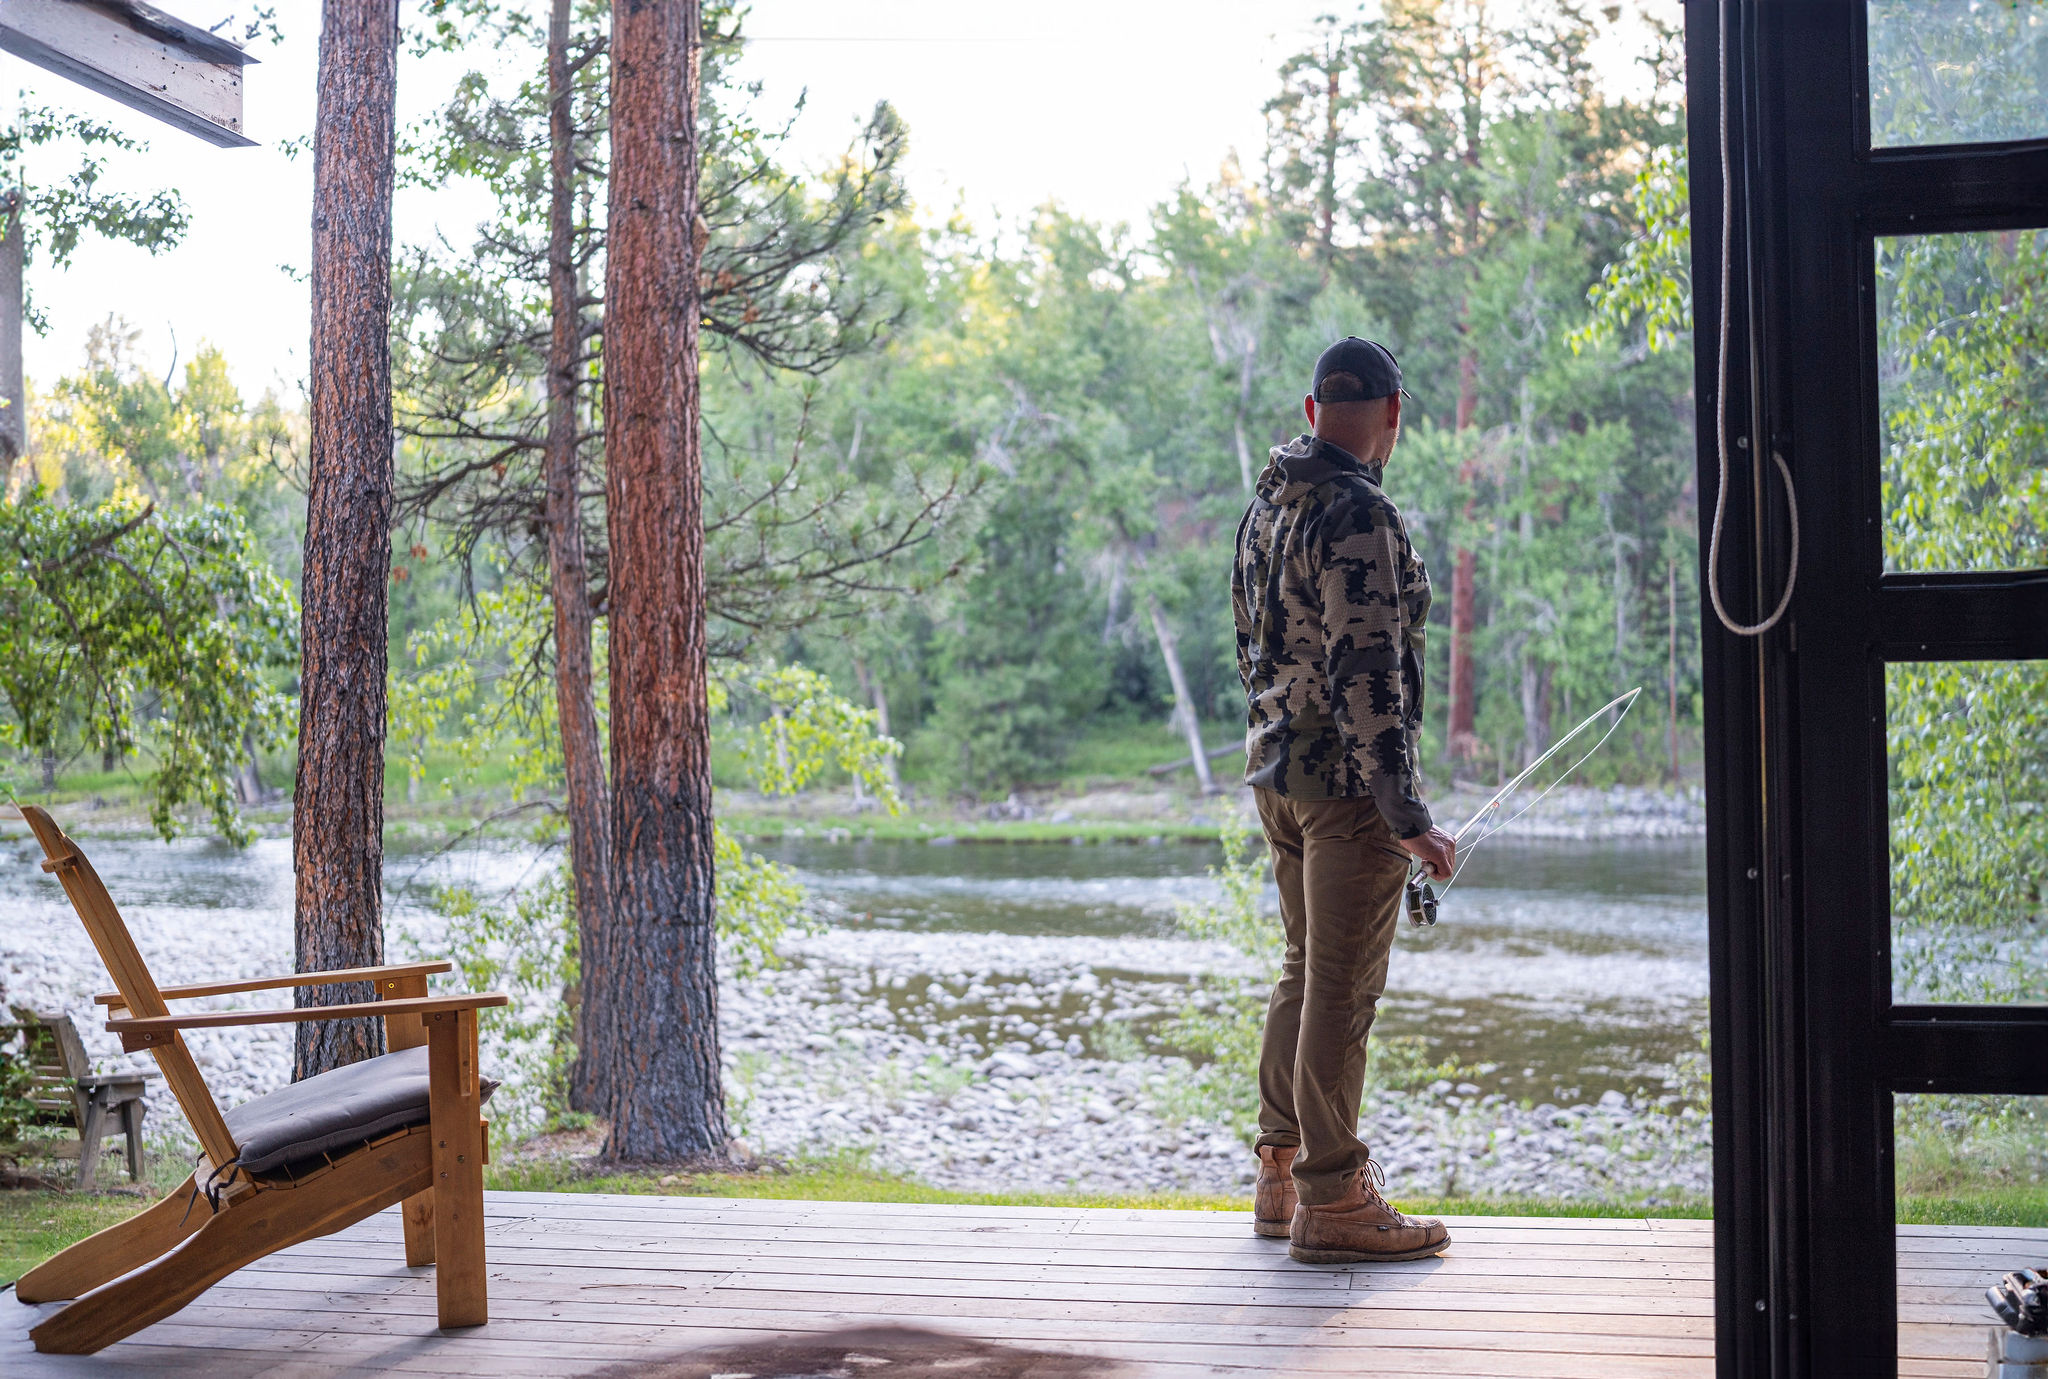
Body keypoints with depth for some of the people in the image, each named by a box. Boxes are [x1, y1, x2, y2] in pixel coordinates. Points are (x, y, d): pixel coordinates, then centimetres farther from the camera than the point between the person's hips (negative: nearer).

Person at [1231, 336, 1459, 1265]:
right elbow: (1367, 671, -22)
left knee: (1306, 971, 17)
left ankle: (1282, 1176, 25)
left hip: (1276, 770, 9)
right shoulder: (1358, 513, -17)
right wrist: (1407, 817, -20)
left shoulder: (1265, 506, 12)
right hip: (1348, 781, -9)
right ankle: (1331, 1204, 4)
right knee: (1343, 986, -3)